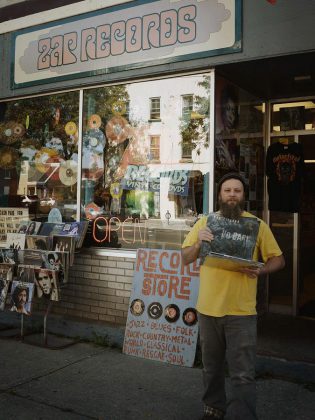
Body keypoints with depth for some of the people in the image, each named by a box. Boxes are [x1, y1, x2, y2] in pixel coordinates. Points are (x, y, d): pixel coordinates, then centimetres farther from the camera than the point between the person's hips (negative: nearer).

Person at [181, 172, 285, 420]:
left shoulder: (257, 224, 1)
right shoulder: (206, 222, 5)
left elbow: (278, 259, 4)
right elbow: (186, 259, 6)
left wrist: (260, 270, -17)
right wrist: (198, 242, -15)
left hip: (241, 311, -2)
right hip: (208, 307, 2)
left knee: (243, 375, -2)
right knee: (212, 367, 18)